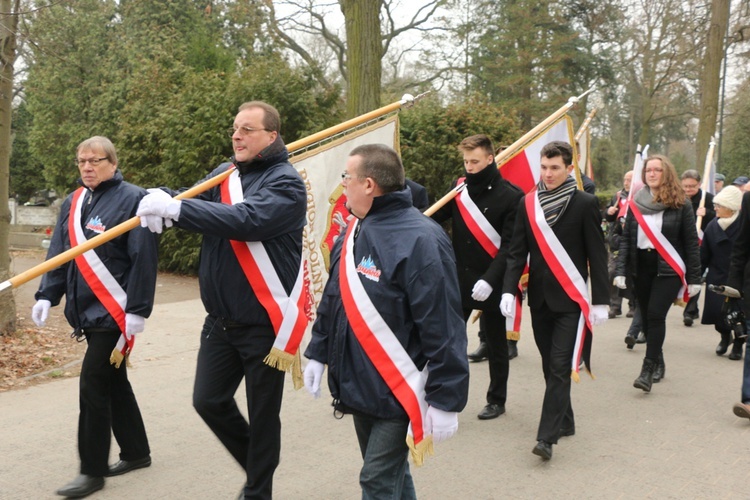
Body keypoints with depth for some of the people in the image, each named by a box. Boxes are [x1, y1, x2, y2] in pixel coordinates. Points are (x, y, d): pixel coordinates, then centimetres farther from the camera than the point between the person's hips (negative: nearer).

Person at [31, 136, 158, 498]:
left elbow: (143, 260, -15)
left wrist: (137, 311, -18)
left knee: (93, 387, -6)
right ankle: (136, 451, 29)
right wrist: (46, 296, 3)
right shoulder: (72, 203, 12)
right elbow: (58, 253, 14)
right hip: (87, 310, 7)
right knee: (113, 381, 15)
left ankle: (93, 471, 5)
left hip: (114, 311, -7)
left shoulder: (132, 199, -10)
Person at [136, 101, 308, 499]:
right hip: (220, 318, 7)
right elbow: (198, 210, -1)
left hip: (264, 322, -6)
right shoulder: (224, 174, 11)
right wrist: (163, 202, -23)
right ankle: (256, 464, 36)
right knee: (208, 400, 12)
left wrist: (177, 208, -31)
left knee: (262, 414, 6)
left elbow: (247, 220, -28)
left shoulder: (285, 182, -12)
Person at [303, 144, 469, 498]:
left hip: (397, 392, -8)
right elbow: (332, 300, 17)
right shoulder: (353, 233, 6)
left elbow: (442, 327, -22)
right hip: (358, 385, 8)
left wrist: (446, 400, -21)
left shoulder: (419, 240, -21)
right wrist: (318, 354, 18)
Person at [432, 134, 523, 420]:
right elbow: (434, 217, 3)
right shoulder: (459, 188, 4)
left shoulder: (511, 196, -10)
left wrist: (490, 279, -26)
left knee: (496, 346, 12)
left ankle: (497, 400, 27)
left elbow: (510, 246, -15)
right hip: (458, 280, 4)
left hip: (492, 285, -3)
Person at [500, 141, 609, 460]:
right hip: (539, 298, 4)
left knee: (560, 367, -7)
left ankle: (547, 436, -8)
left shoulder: (585, 203, -5)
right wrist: (509, 289, -7)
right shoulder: (528, 203, 5)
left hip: (570, 299, -4)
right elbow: (517, 251, 4)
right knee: (550, 365, 12)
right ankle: (564, 422, 27)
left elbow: (596, 255, -4)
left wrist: (601, 300, -5)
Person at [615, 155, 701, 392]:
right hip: (641, 267, 4)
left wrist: (694, 279, -4)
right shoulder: (636, 203, 5)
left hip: (668, 269, -4)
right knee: (647, 318, 9)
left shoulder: (680, 205, -4)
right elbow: (626, 238, 5)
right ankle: (658, 362, 25)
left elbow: (691, 243, -2)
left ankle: (648, 369, -9)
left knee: (655, 315, -13)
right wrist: (621, 271, -3)